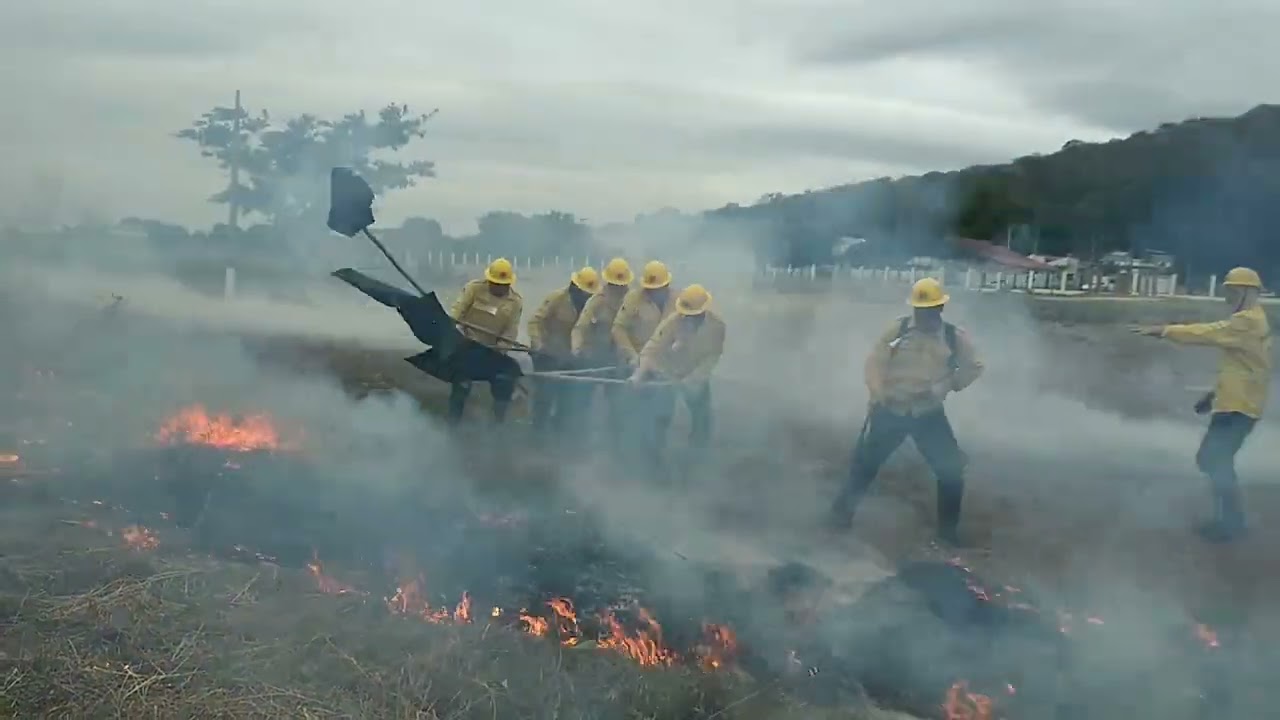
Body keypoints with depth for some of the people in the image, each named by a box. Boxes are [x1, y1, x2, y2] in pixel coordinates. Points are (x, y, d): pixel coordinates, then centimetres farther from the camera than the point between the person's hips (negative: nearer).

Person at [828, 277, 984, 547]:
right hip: (890, 411, 0)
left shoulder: (955, 337, -3)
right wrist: (878, 396, -18)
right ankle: (842, 512, 27)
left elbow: (973, 368, 7)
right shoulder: (897, 330, -5)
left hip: (929, 414, 1)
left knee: (951, 468, -2)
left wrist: (941, 388, -5)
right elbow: (874, 363, -4)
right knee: (865, 462, 7)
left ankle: (948, 528, 17)